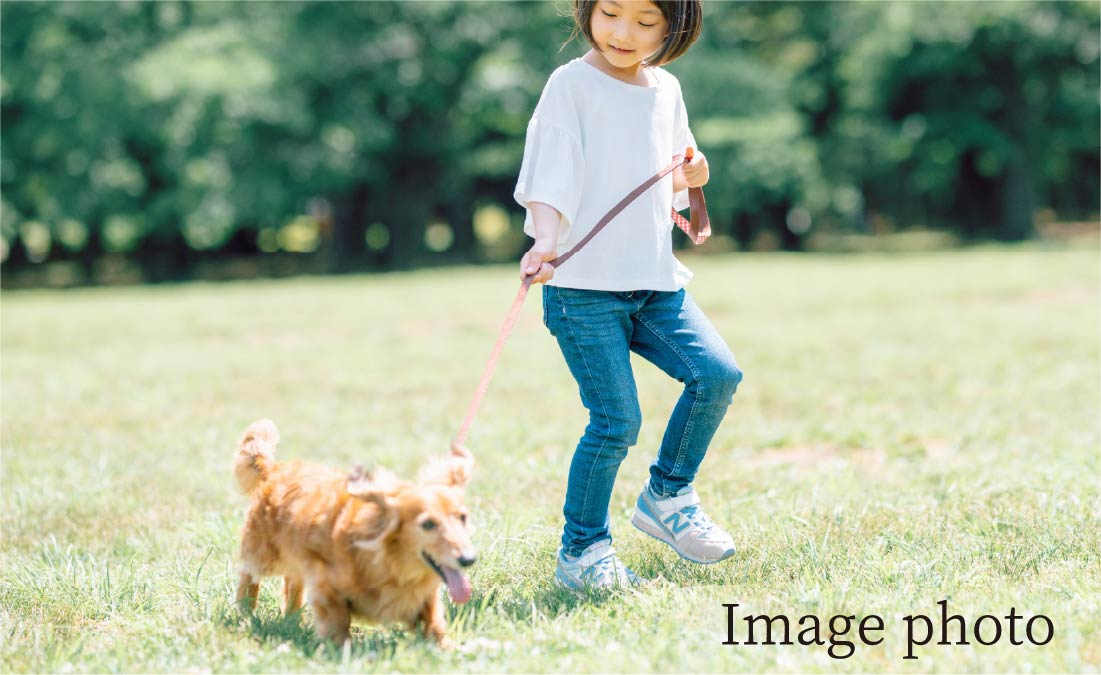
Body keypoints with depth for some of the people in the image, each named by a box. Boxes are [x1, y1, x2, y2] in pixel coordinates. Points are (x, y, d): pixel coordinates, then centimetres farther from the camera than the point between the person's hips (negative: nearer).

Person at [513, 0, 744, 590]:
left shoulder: (666, 91, 13)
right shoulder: (572, 84, -5)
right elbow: (549, 176, -14)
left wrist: (690, 177, 2)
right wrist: (546, 240, -31)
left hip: (654, 279, 6)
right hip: (583, 284, -6)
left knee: (717, 373, -9)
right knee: (616, 419, -10)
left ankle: (666, 496, 13)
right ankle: (581, 551, 7)